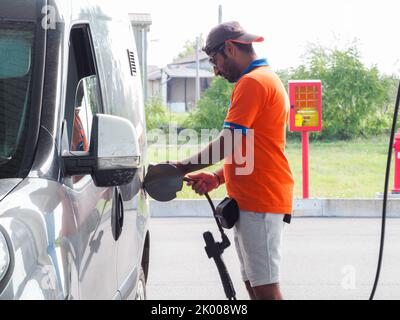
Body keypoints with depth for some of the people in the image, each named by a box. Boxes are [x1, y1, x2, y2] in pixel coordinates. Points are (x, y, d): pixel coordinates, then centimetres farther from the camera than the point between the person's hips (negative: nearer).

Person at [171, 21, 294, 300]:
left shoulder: (253, 82, -12)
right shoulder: (269, 79, 22)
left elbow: (230, 143, -18)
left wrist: (184, 167, -9)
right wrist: (218, 178, 12)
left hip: (260, 202, -10)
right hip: (253, 200, 10)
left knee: (265, 286, -10)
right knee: (253, 283, 11)